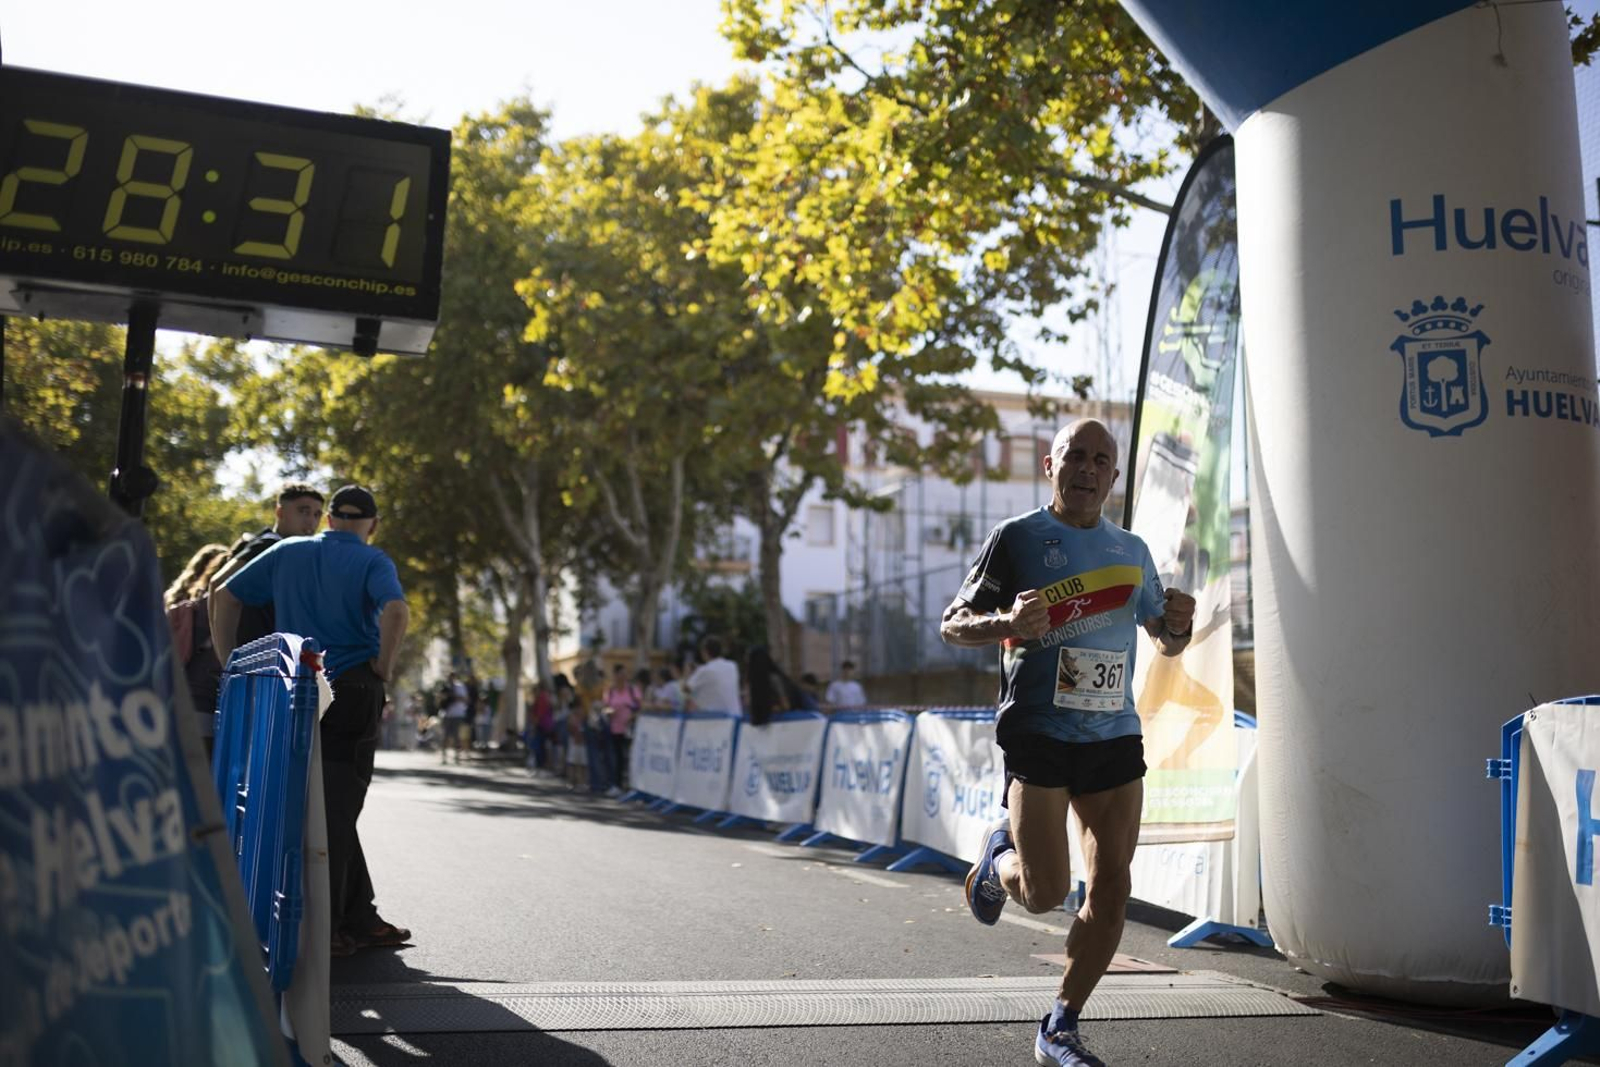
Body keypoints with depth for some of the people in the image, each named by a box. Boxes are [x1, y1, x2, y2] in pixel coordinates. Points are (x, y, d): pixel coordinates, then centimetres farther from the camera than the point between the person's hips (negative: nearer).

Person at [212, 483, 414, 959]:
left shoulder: (287, 552, 12)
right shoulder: (372, 560, -1)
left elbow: (224, 596, 8)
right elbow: (396, 611, -21)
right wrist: (383, 668, -9)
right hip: (352, 692, -5)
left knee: (333, 807, 14)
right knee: (338, 809, -1)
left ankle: (360, 920, 20)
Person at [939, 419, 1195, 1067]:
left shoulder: (1131, 550, 14)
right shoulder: (1017, 538, 0)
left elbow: (1166, 642, 24)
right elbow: (952, 625, -1)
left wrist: (1179, 624, 0)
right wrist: (1007, 622, -22)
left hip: (1115, 736, 5)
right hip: (1039, 735, -4)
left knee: (1111, 892, 1)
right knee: (1045, 893, -9)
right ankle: (999, 855, 27)